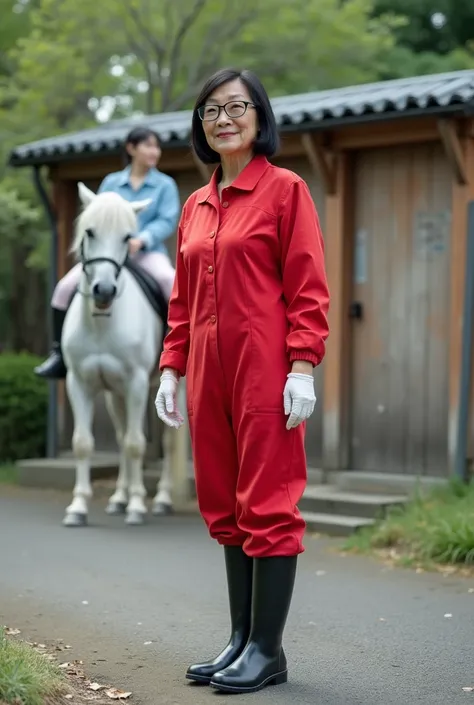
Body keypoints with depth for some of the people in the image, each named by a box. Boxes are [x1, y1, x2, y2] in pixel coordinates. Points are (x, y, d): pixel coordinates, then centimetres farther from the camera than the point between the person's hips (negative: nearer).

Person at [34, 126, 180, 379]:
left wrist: (141, 239, -23)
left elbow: (167, 221, -6)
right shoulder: (111, 183, 13)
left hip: (147, 252, -2)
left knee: (171, 281, -35)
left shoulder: (165, 185, 6)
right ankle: (60, 354, -4)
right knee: (66, 287, -15)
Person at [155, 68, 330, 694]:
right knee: (224, 507, 10)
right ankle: (241, 640, 20)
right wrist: (171, 369, 12)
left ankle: (267, 649, 4)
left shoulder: (285, 190, -2)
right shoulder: (195, 206, 16)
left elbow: (308, 290, -8)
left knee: (267, 504, -3)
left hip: (265, 368, -7)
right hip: (209, 371, 7)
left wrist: (301, 368, -15)